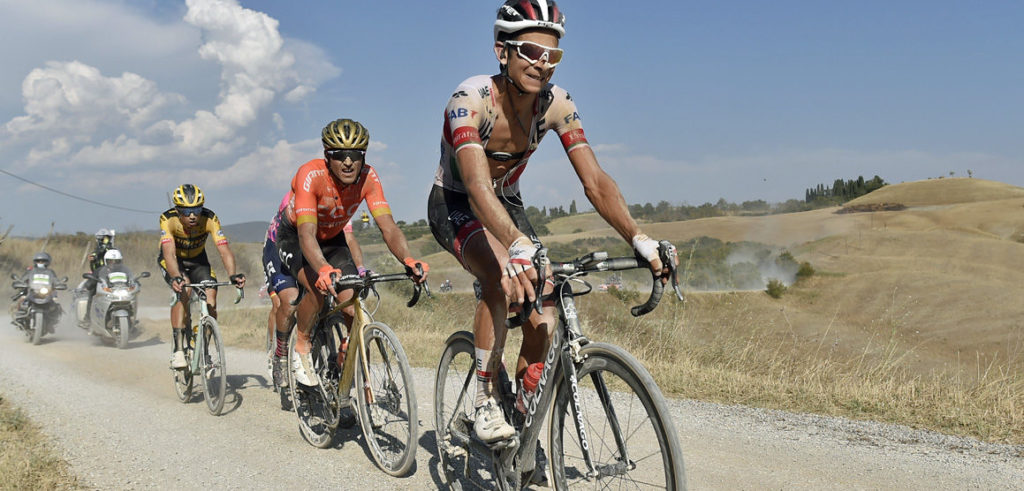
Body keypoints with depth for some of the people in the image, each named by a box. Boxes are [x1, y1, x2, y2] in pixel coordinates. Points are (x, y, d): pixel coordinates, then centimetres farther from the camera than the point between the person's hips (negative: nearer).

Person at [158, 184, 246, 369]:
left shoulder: (209, 219, -28)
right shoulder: (168, 220, -31)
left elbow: (224, 250, -37)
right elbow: (169, 253, -42)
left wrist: (232, 275, -54)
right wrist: (176, 277, -60)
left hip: (197, 260, 2)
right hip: (173, 261, -2)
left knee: (210, 304, -17)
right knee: (183, 289, -32)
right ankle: (177, 350, -28)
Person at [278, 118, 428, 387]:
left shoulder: (368, 177, -25)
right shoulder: (310, 174, -35)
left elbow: (388, 226, -32)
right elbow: (307, 234, -44)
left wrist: (409, 260, -52)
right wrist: (324, 269, -64)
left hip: (333, 238, 3)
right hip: (294, 236, -3)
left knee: (353, 309, -14)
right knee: (319, 290, -31)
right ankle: (301, 349, -3)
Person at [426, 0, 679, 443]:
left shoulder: (556, 104, -17)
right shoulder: (471, 98, -30)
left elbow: (595, 180, -22)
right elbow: (477, 186, -44)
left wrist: (638, 238, -37)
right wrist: (518, 245, -62)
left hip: (507, 203, 5)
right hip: (455, 206, -4)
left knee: (542, 319, -11)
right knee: (502, 279, -35)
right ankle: (485, 402, -18)